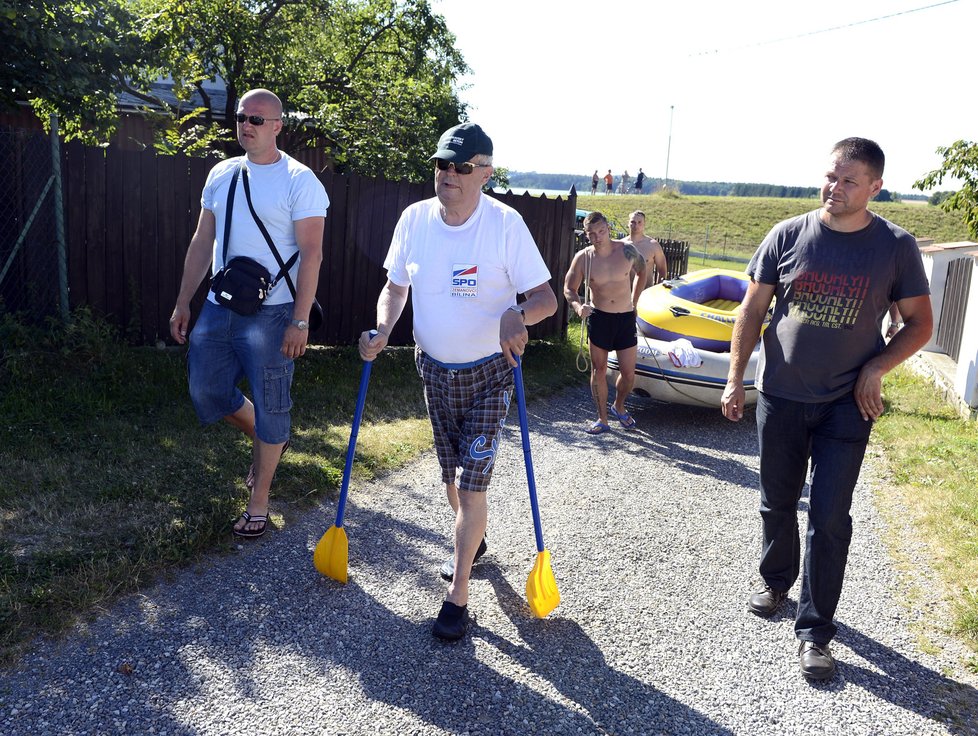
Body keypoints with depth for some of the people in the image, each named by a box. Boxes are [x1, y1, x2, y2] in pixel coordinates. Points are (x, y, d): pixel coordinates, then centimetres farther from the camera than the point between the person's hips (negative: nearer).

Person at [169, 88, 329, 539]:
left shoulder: (298, 180, -9)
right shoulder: (221, 174, 10)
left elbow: (311, 254, -13)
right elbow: (202, 242, 14)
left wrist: (300, 320, -18)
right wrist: (183, 302, 10)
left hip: (271, 314, -6)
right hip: (218, 308, 6)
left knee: (270, 408, 3)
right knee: (207, 391, 12)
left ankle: (258, 503, 19)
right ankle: (266, 441, 39)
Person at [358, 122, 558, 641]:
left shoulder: (506, 224, -17)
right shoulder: (414, 218, -5)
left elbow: (546, 297, -16)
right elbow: (395, 287, 6)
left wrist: (517, 314, -38)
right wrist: (382, 331, -13)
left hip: (488, 374, -4)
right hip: (435, 370, 5)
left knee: (471, 484, -7)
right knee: (451, 476, 18)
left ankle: (457, 596, 4)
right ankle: (472, 542, 46)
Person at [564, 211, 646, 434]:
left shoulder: (627, 250, -6)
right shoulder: (583, 258, -7)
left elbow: (642, 273, 14)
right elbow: (569, 289, 0)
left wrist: (634, 301, 10)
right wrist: (578, 306, -20)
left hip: (626, 317, 1)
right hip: (598, 317, 0)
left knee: (628, 372, 2)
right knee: (599, 370, 4)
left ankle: (619, 407, 30)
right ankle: (602, 419, 16)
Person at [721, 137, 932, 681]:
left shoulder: (896, 246, -5)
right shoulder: (788, 235, -3)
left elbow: (920, 323, 3)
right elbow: (753, 310, 2)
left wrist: (875, 369, -13)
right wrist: (735, 379, -1)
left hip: (847, 405, -1)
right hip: (780, 397, 2)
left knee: (830, 517, -2)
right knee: (778, 504, 15)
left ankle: (815, 631, 11)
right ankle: (777, 584, 40)